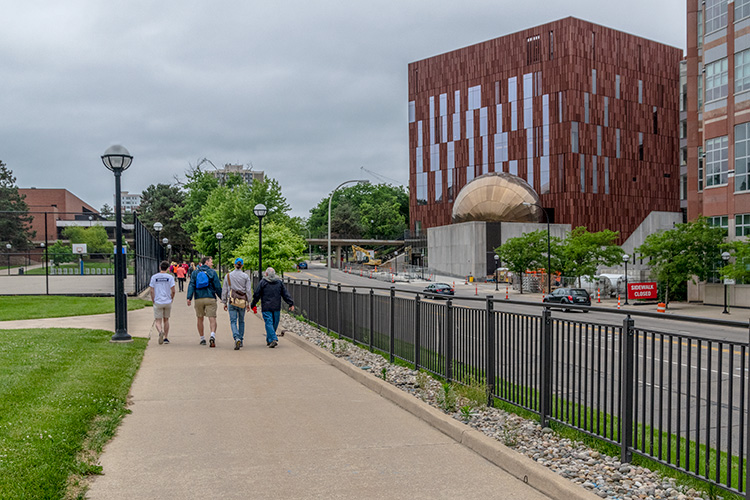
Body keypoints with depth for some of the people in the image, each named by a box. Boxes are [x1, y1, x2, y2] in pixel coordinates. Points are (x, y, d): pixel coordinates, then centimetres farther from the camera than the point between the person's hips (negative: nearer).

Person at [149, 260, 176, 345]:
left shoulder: (154, 277, 0)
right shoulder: (170, 277, -2)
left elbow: (151, 291, -3)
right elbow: (173, 291, -7)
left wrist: (153, 301, 8)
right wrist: (171, 299, 9)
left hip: (157, 302, -1)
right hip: (168, 302, 1)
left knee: (158, 321, 2)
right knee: (166, 320, 15)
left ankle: (160, 332, -27)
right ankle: (166, 338, 18)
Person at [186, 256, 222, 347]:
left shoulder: (195, 272, 8)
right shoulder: (212, 272, 0)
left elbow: (191, 285, -1)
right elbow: (217, 286, -2)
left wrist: (189, 297, -5)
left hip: (199, 299, 3)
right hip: (210, 298, -3)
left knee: (200, 319, 14)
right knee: (212, 318, -5)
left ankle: (202, 339, 20)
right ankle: (212, 335, -28)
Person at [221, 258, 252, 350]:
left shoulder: (228, 276, 2)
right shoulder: (246, 276, -1)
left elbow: (224, 290, 4)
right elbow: (248, 290, -2)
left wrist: (224, 303, 11)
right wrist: (248, 303, 4)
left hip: (232, 302, -1)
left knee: (233, 321, -2)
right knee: (241, 321, 16)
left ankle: (237, 338, -23)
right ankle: (241, 340, 21)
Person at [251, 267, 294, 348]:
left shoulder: (262, 282, -3)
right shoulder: (279, 282, 8)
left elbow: (256, 295, 0)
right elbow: (285, 294, 7)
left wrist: (253, 305, 10)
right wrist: (291, 304, 9)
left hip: (266, 308, -3)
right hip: (276, 307, 3)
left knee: (269, 323, -4)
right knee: (274, 324, 13)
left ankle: (273, 340, -18)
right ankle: (269, 340, 22)